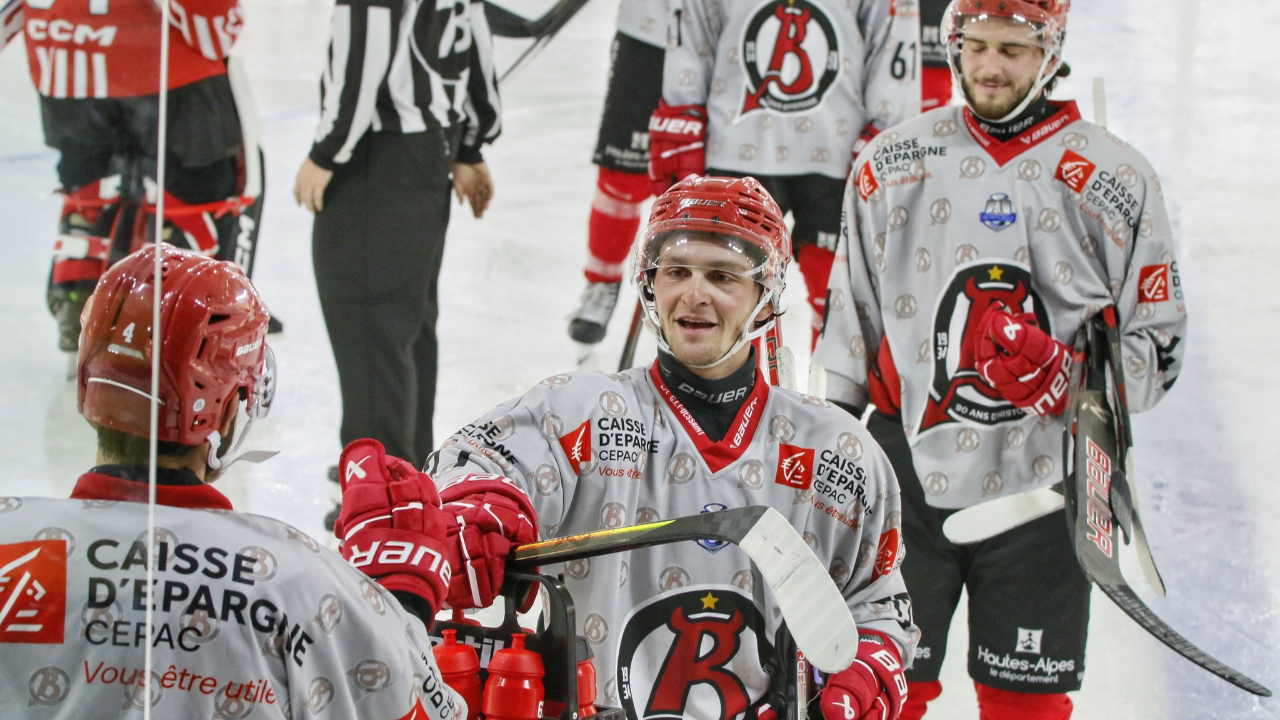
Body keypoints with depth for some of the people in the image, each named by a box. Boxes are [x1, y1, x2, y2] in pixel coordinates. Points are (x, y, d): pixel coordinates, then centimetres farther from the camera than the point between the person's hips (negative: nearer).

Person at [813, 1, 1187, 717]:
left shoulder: (1116, 180, -2)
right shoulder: (894, 162, 5)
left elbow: (1159, 346, -1)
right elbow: (850, 313, 14)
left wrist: (1064, 376, -19)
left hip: (1043, 483, -1)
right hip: (905, 473, 1)